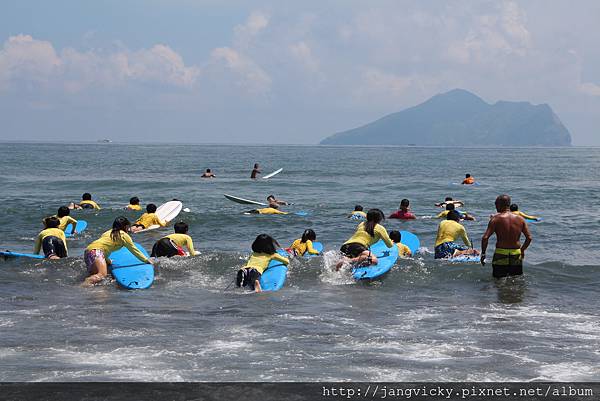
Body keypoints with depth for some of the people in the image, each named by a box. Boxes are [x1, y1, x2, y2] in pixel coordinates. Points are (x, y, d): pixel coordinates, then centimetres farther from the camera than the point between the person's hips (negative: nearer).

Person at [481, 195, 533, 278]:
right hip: (516, 256, 3)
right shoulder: (520, 219, 2)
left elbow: (485, 238, -13)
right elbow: (529, 238, 3)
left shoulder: (496, 219, -8)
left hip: (500, 255, -3)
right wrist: (522, 250, 19)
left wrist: (483, 253, -1)